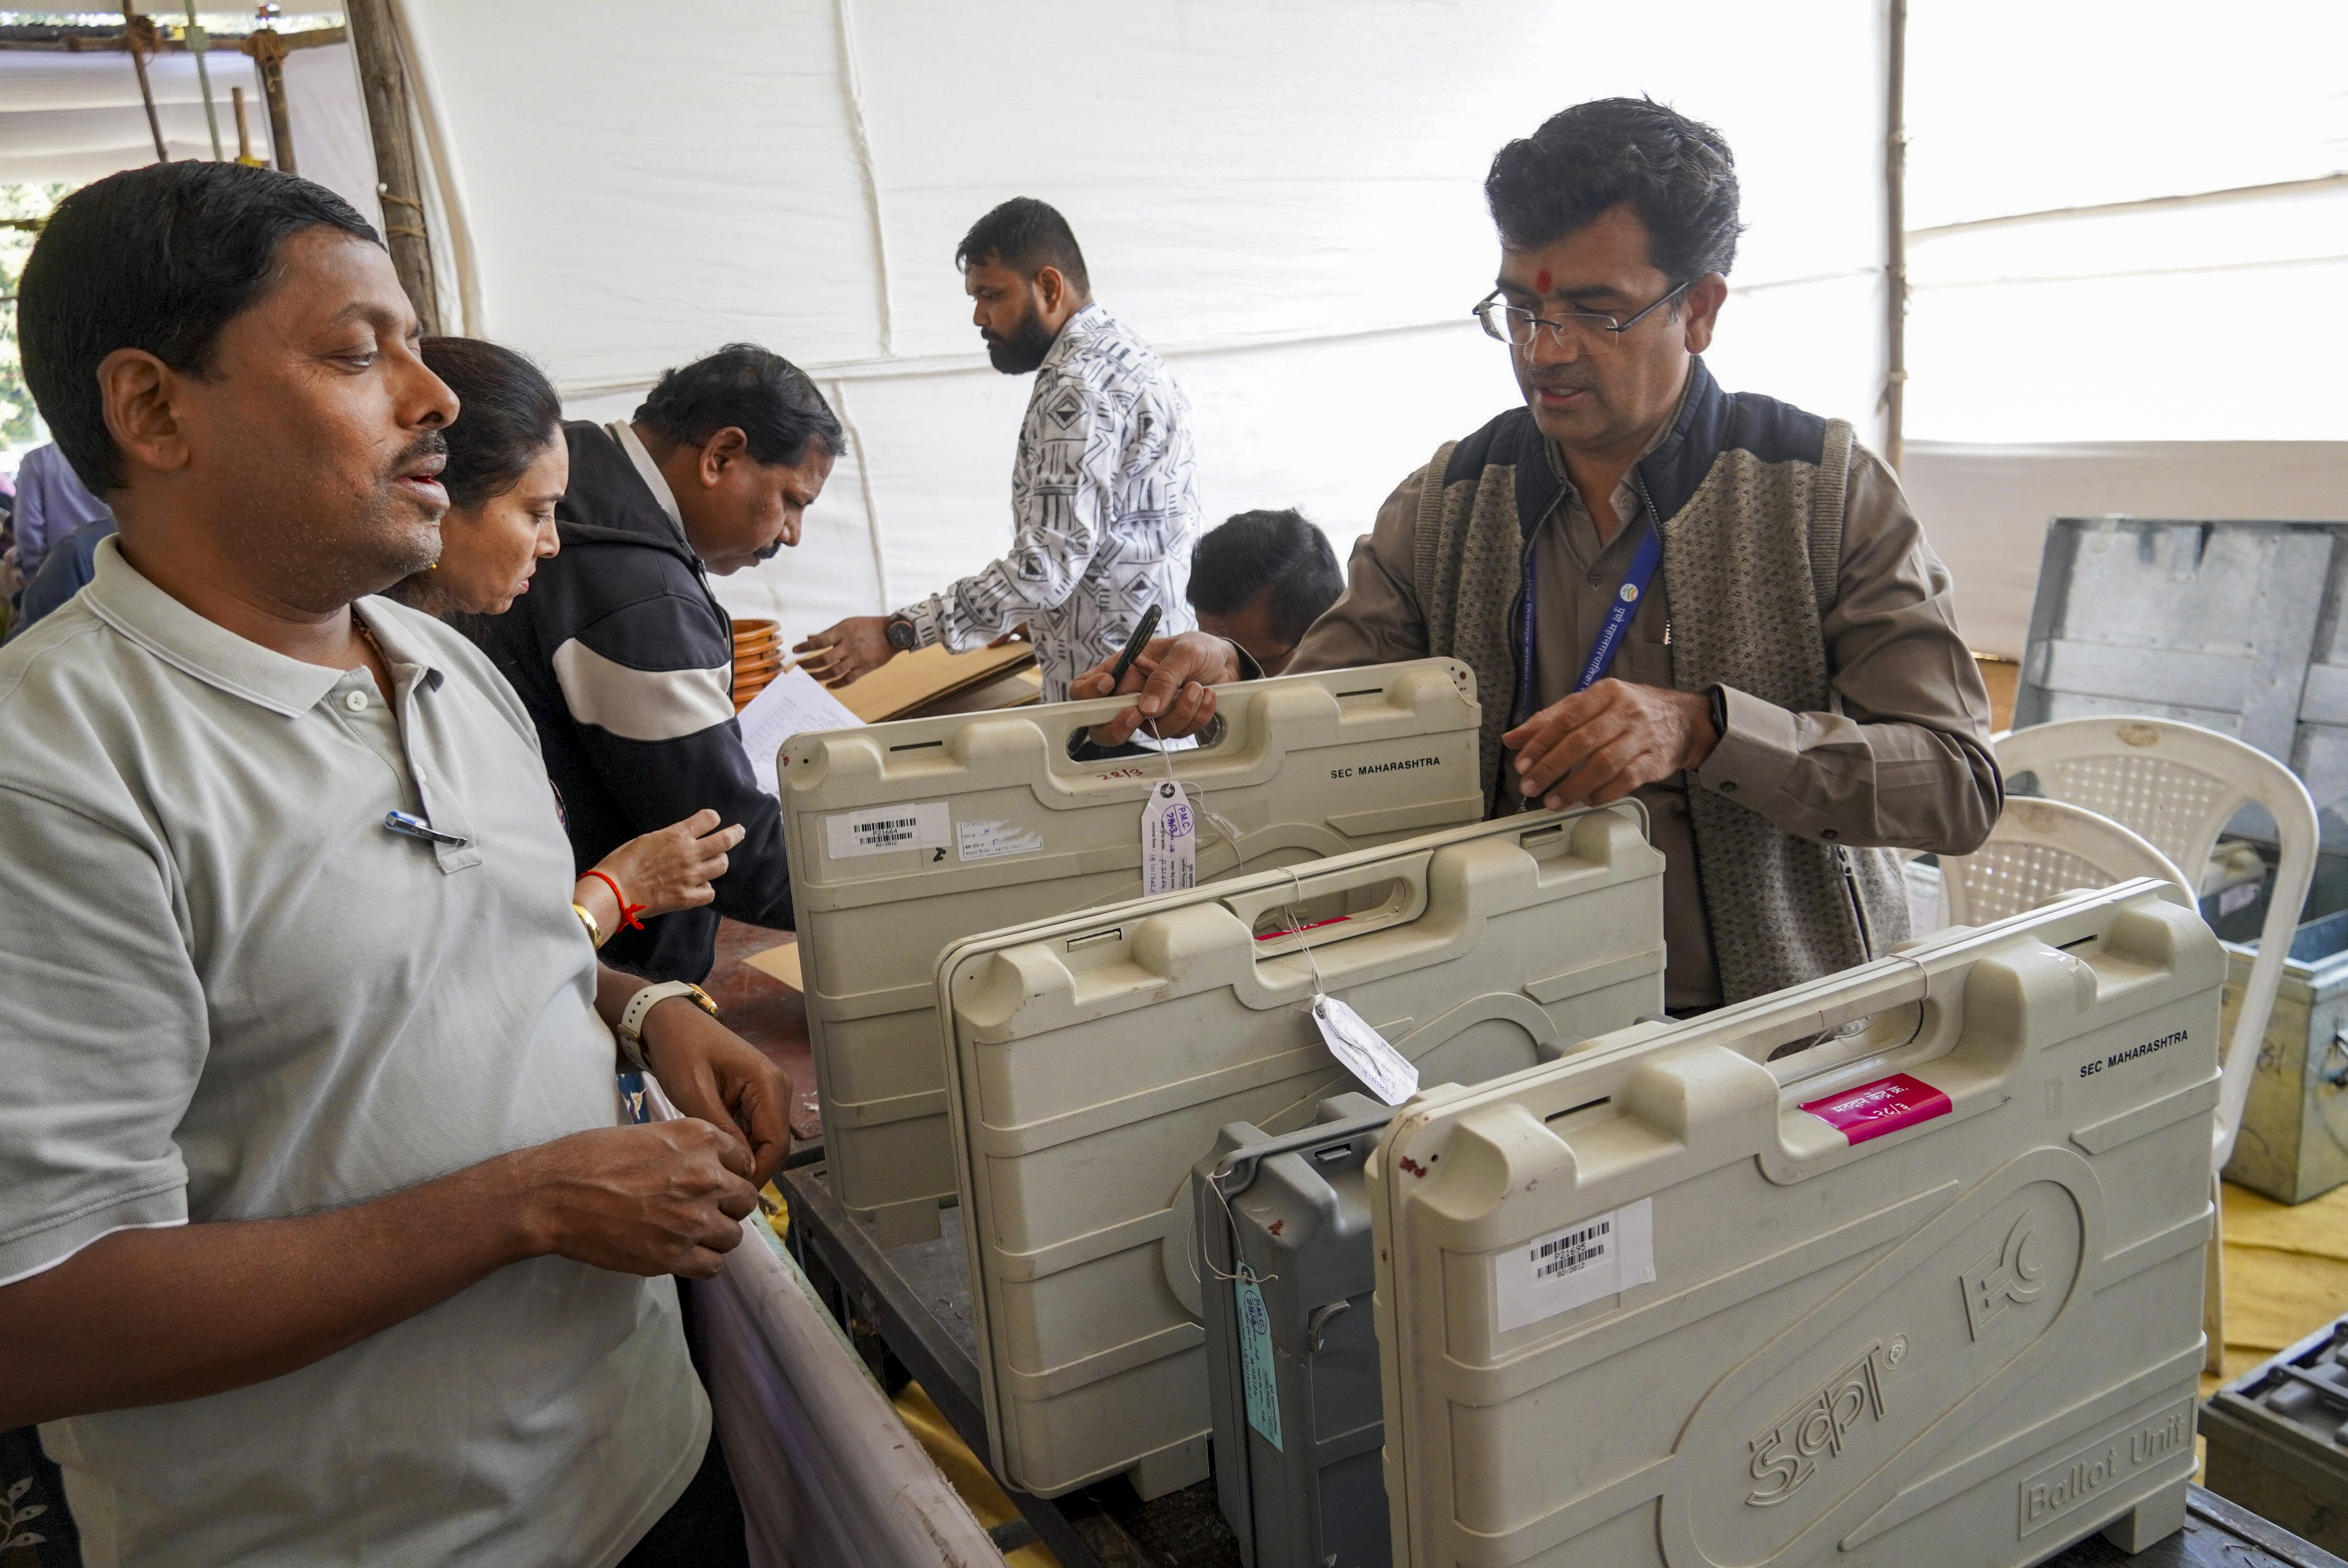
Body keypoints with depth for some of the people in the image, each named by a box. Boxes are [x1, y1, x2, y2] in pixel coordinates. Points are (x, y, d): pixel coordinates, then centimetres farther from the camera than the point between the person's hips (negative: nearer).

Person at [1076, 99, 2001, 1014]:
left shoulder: (1829, 491, -1)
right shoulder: (1439, 508, 7)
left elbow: (1958, 784, -7)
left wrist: (1703, 728, -21)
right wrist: (1225, 682, -16)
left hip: (1785, 1030, -1)